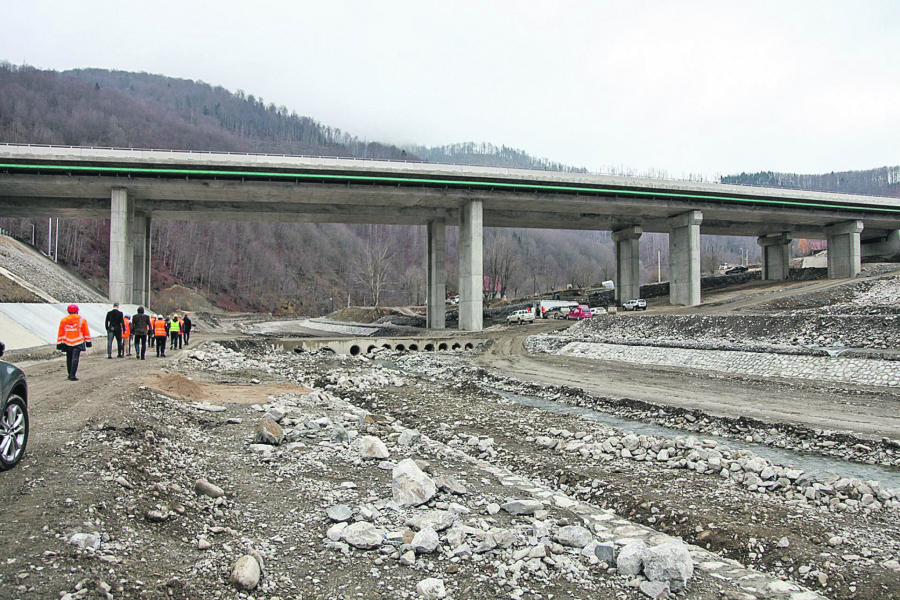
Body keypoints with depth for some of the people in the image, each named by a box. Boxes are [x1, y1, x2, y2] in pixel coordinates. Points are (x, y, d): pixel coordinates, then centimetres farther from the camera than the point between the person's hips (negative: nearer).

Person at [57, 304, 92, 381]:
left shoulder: (63, 320, 4)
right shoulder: (82, 320, -1)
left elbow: (60, 333, 6)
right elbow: (86, 332, 3)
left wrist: (59, 343, 10)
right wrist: (88, 342, 10)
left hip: (67, 342, 3)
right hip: (78, 343, -3)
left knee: (69, 358, 16)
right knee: (75, 358, -6)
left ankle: (70, 374, 23)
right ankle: (72, 375, -15)